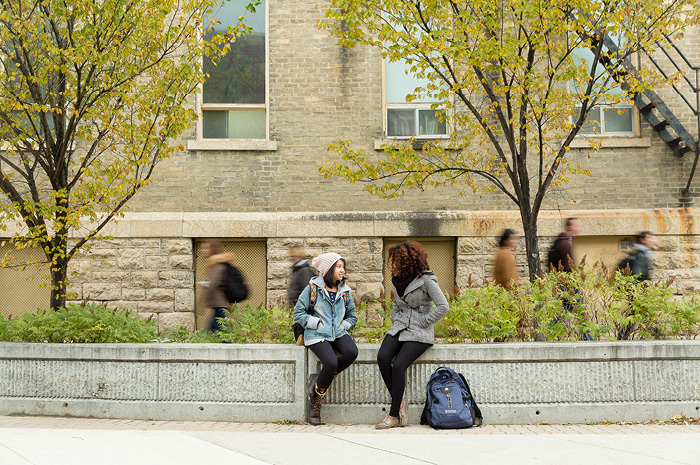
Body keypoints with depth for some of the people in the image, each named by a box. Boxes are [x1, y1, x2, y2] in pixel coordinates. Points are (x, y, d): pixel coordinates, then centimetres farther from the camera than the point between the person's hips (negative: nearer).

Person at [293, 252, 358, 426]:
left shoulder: (345, 291, 13)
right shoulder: (312, 288, 0)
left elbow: (352, 316, 22)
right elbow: (298, 313, -2)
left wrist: (343, 327, 3)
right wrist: (318, 324, -10)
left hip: (338, 333, 5)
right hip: (317, 336, -5)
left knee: (352, 352, -28)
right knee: (331, 362, -30)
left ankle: (320, 378, -7)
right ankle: (316, 398, -4)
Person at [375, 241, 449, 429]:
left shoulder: (426, 280, -8)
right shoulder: (397, 281, 13)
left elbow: (443, 306, -12)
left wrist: (422, 322, -12)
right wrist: (395, 320, 12)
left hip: (419, 333, -6)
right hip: (399, 329, 6)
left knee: (399, 366, -24)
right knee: (382, 357, -22)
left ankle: (394, 415, -12)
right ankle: (400, 402, -9)